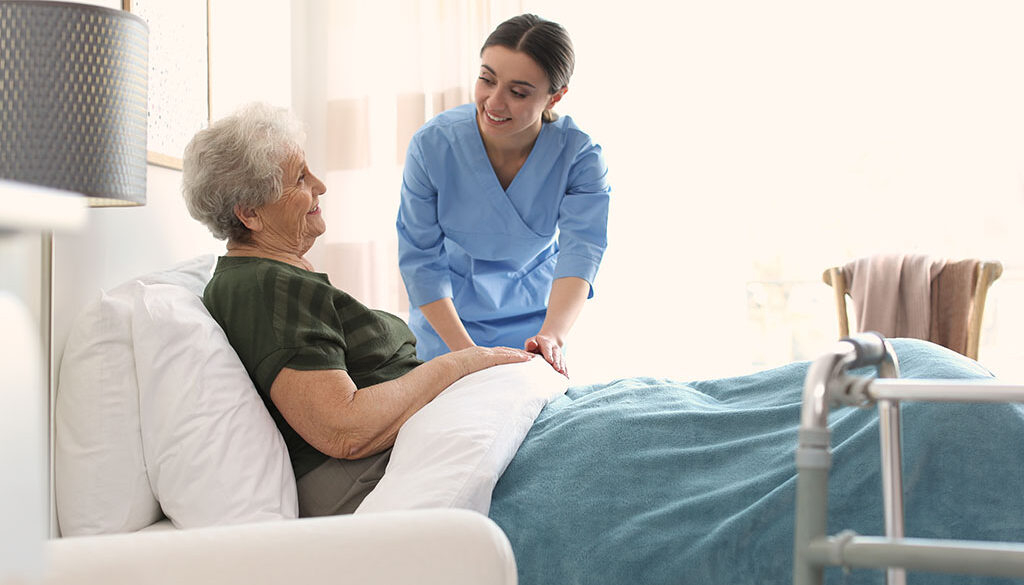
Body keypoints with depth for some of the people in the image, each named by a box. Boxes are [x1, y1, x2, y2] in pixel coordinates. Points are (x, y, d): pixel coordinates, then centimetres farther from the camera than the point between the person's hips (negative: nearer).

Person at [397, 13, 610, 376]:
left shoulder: (580, 156, -20)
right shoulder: (432, 145, -21)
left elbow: (581, 250, -30)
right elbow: (421, 259, -18)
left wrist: (553, 336, -49)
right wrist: (463, 347, -28)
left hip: (535, 317, 1)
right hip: (446, 317, 0)